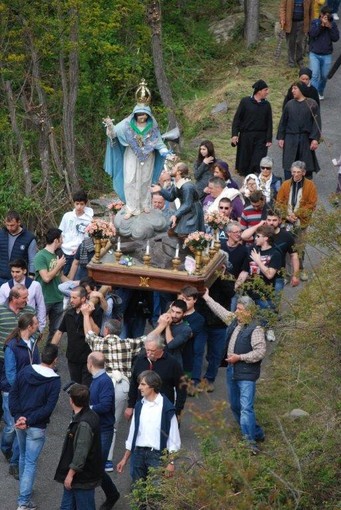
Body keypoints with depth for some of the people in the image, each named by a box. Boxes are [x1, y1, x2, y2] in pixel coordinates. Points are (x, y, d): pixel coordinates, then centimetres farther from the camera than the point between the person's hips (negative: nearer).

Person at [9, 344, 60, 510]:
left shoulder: (26, 371, -3)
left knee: (23, 457, 24)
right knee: (30, 463, 1)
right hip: (36, 428, -5)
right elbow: (48, 408, -19)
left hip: (20, 423, 5)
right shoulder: (54, 381, -15)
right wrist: (29, 420, -15)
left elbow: (13, 394, -2)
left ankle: (24, 490, 41)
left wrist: (18, 416, -4)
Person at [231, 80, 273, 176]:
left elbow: (269, 123, 7)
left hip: (261, 138, 1)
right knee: (245, 161, 6)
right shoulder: (245, 102, -2)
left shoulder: (266, 105, 5)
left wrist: (269, 139, 1)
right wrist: (234, 134, -10)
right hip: (246, 137, -1)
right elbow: (237, 118, -2)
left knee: (258, 164, -6)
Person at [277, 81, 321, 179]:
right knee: (289, 167, -1)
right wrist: (280, 138, 3)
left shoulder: (312, 104, -1)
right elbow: (283, 122, 9)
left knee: (307, 167, 3)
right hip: (290, 140, 2)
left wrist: (315, 139, -12)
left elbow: (317, 122, -4)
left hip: (306, 140, -2)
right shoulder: (289, 104, 7)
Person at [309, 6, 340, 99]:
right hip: (314, 54, -2)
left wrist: (330, 27, -17)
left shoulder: (333, 24, 1)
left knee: (324, 76, 8)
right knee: (315, 75, -15)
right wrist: (322, 24, -23)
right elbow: (312, 34, -17)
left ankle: (320, 92, 32)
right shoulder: (315, 22, -2)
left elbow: (336, 38, -8)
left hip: (327, 55, 2)